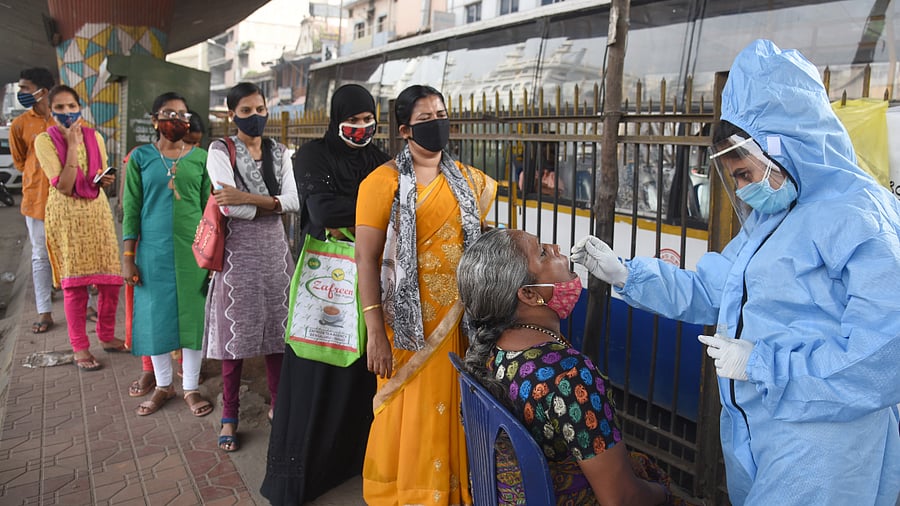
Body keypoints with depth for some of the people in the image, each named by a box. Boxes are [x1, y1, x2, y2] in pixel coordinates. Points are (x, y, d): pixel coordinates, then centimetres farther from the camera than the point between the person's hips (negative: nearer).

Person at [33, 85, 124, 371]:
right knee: (75, 282, -1)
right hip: (66, 214, -4)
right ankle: (80, 348, 11)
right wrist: (72, 145, -18)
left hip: (97, 210, 4)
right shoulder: (45, 141, -7)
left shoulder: (95, 138, 5)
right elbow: (64, 186, -16)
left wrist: (106, 180, -6)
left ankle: (107, 336, 23)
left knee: (111, 278, 3)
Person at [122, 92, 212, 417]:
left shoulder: (200, 157, 3)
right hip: (154, 250, 0)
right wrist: (128, 258, -3)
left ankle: (191, 388, 20)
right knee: (156, 317, 7)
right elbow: (131, 210, 1)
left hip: (193, 250, 0)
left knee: (193, 316, 5)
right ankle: (163, 384, 26)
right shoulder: (141, 157, 1)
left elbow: (208, 207, 5)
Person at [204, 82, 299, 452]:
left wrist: (249, 198, -16)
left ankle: (279, 404, 26)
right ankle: (229, 416, 18)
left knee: (277, 329, 9)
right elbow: (230, 207, -17)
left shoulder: (279, 152, 9)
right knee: (236, 335, 3)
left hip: (274, 250, 4)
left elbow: (293, 201, -5)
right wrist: (273, 203, -10)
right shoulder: (220, 150, -3)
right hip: (238, 252, -3)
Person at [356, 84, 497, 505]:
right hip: (410, 321, -4)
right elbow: (366, 257, -12)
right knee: (410, 412, 6)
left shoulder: (468, 179, 8)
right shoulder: (383, 181, -8)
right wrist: (375, 332, -16)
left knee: (453, 408, 13)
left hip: (458, 318, 5)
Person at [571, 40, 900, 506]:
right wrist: (624, 275, 1)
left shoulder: (861, 221, -19)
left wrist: (760, 364, -21)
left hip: (820, 453, -8)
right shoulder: (768, 219, 9)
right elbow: (706, 293, 11)